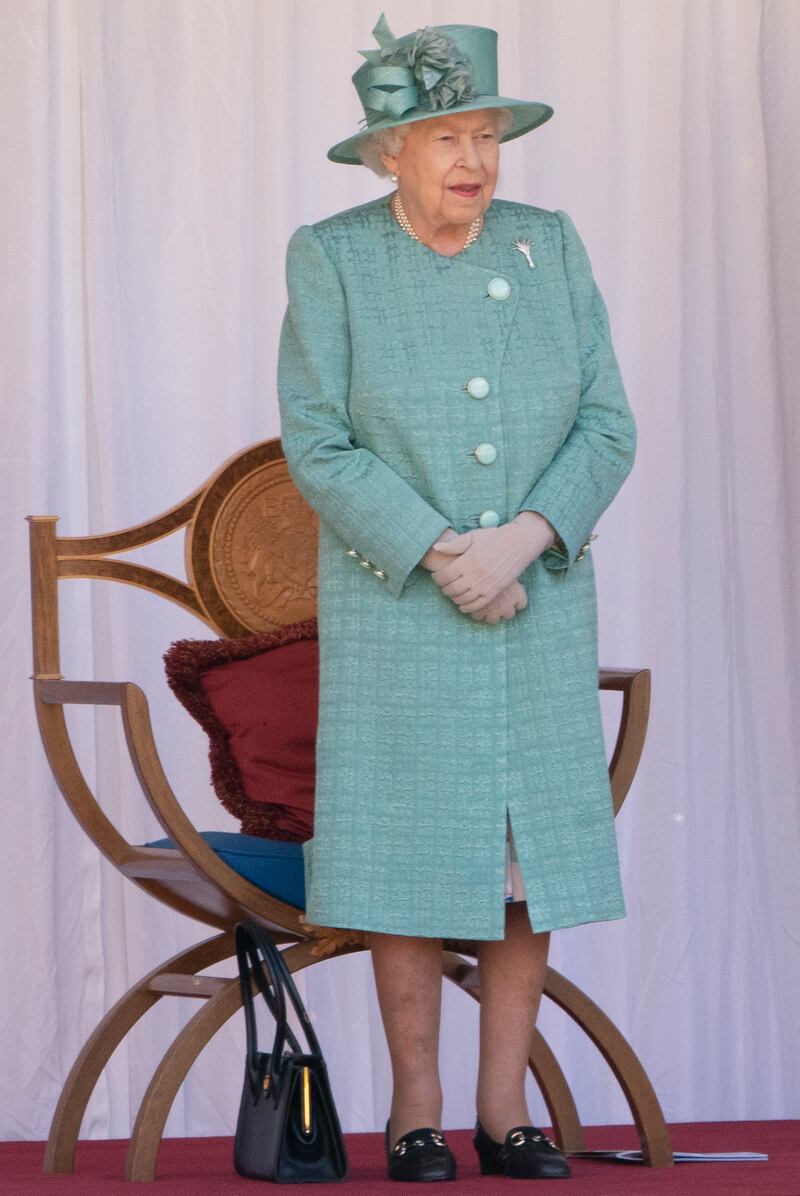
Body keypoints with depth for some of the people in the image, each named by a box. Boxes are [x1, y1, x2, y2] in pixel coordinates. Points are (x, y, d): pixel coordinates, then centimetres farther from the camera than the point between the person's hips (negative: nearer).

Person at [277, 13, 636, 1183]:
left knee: (534, 853, 3)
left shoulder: (550, 248, 1)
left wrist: (519, 541, -17)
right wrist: (439, 556, -19)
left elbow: (607, 429, -1)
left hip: (539, 606, 3)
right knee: (414, 858, -1)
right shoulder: (330, 259, -6)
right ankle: (415, 1117, 10)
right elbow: (318, 446, -10)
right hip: (396, 605, -3)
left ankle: (506, 1113, 13)